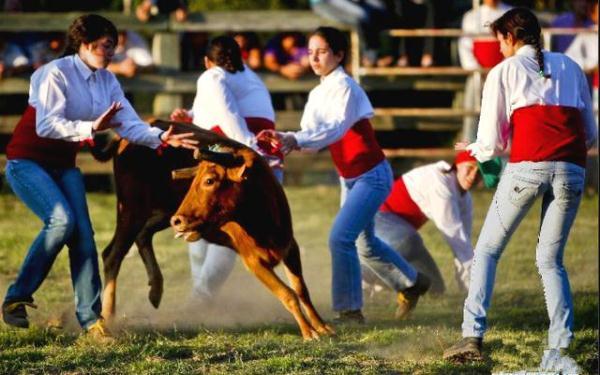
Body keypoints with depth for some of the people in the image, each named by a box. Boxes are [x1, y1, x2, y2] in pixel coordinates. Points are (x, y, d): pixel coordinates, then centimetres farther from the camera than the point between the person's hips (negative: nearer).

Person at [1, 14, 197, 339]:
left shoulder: (107, 81, 4)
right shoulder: (56, 74, -18)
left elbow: (129, 124, -5)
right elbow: (46, 126, -28)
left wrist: (161, 138, -22)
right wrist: (91, 128, -38)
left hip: (64, 166, 7)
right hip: (27, 162, -7)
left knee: (83, 234, -7)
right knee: (61, 219, -25)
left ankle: (90, 318, -6)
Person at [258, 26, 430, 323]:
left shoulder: (345, 87, -17)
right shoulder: (317, 95, 7)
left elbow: (336, 129, -33)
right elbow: (311, 137, -1)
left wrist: (295, 140, -46)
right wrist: (284, 141, -21)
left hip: (371, 176, -9)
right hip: (349, 178, 9)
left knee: (341, 238, -20)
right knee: (365, 243, 22)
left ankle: (349, 311, -11)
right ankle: (412, 282, 44)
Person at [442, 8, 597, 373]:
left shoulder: (504, 71, 12)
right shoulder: (570, 68, 22)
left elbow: (492, 143, 8)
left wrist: (474, 149, 29)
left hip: (527, 167, -3)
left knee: (487, 250, 10)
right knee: (551, 261, 13)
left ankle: (473, 336, -3)